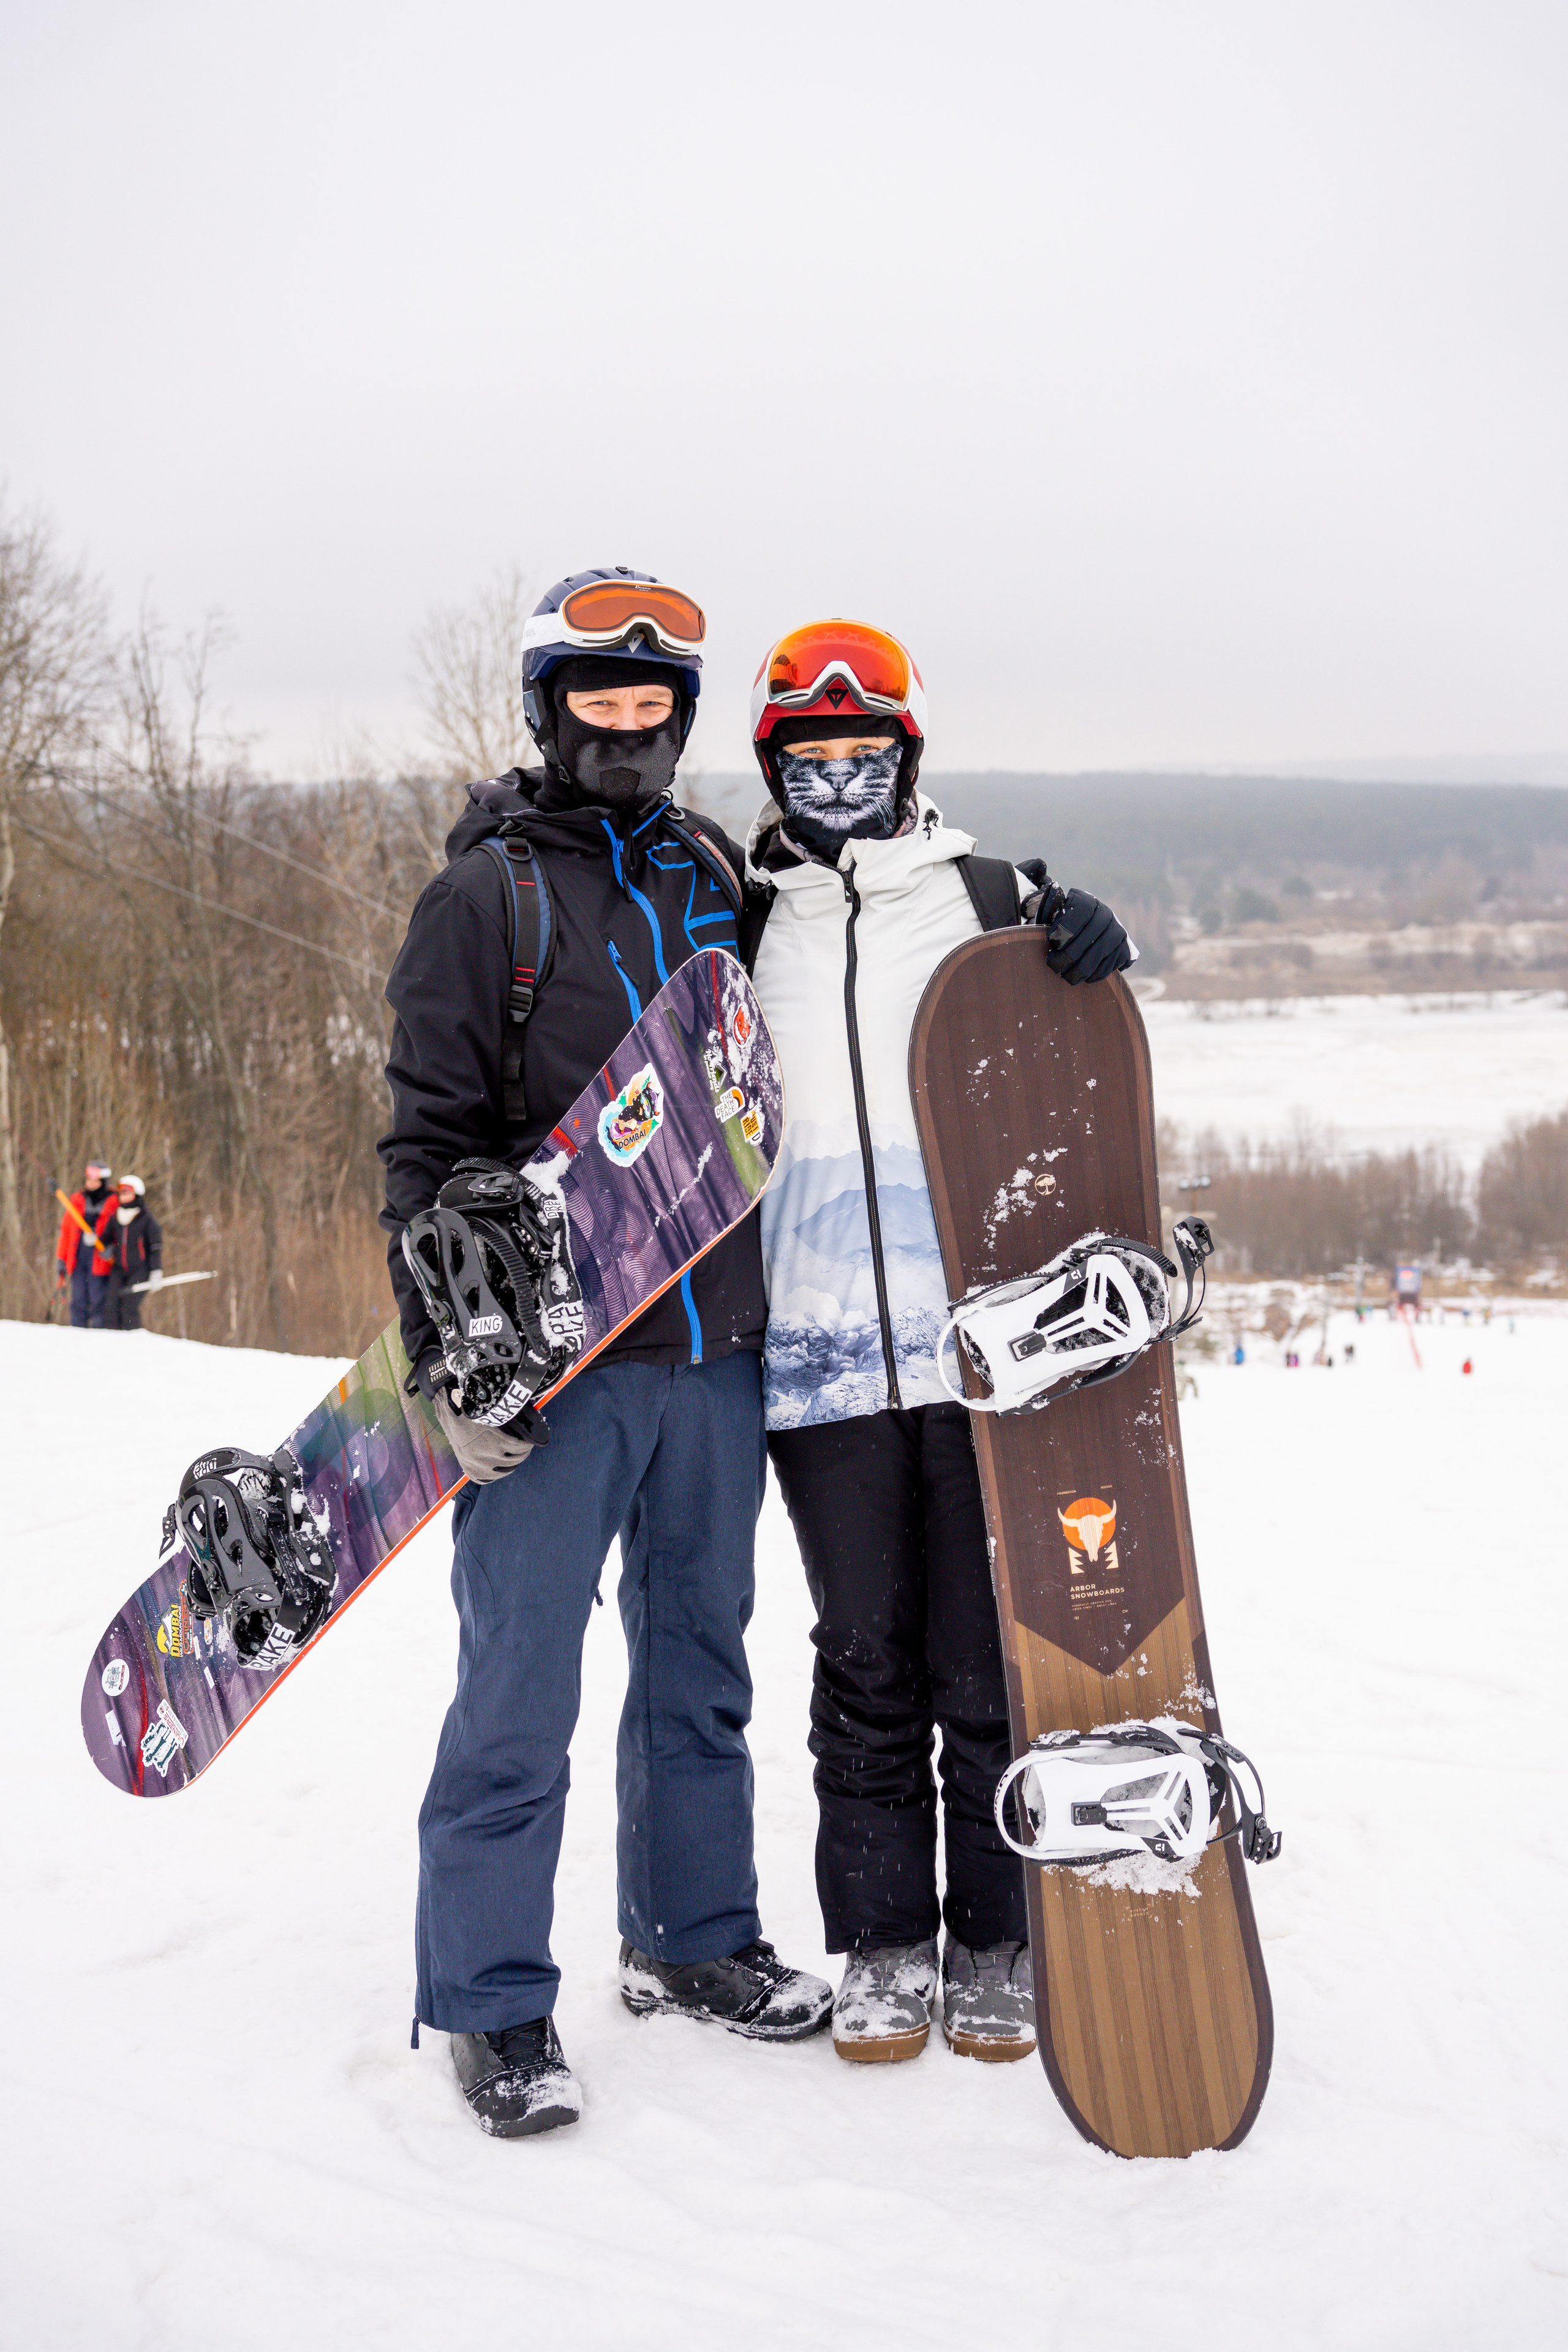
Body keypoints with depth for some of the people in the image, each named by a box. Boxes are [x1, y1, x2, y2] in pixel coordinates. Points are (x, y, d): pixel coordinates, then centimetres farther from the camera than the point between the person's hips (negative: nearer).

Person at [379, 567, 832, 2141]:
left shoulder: (716, 877, 13)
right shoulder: (484, 893, -3)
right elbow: (429, 1139, -7)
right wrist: (450, 1356, -14)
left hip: (716, 1350, 5)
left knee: (698, 1664, 15)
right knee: (520, 1690, -3)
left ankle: (690, 1937, 30)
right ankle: (491, 2003, 10)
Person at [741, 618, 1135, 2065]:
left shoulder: (990, 899, 8)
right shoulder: (736, 927, 12)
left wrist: (1091, 955, -8)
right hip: (822, 1355, 1)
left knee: (992, 1658, 3)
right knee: (866, 1660, 6)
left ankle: (1001, 1946, 17)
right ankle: (883, 1947, 18)